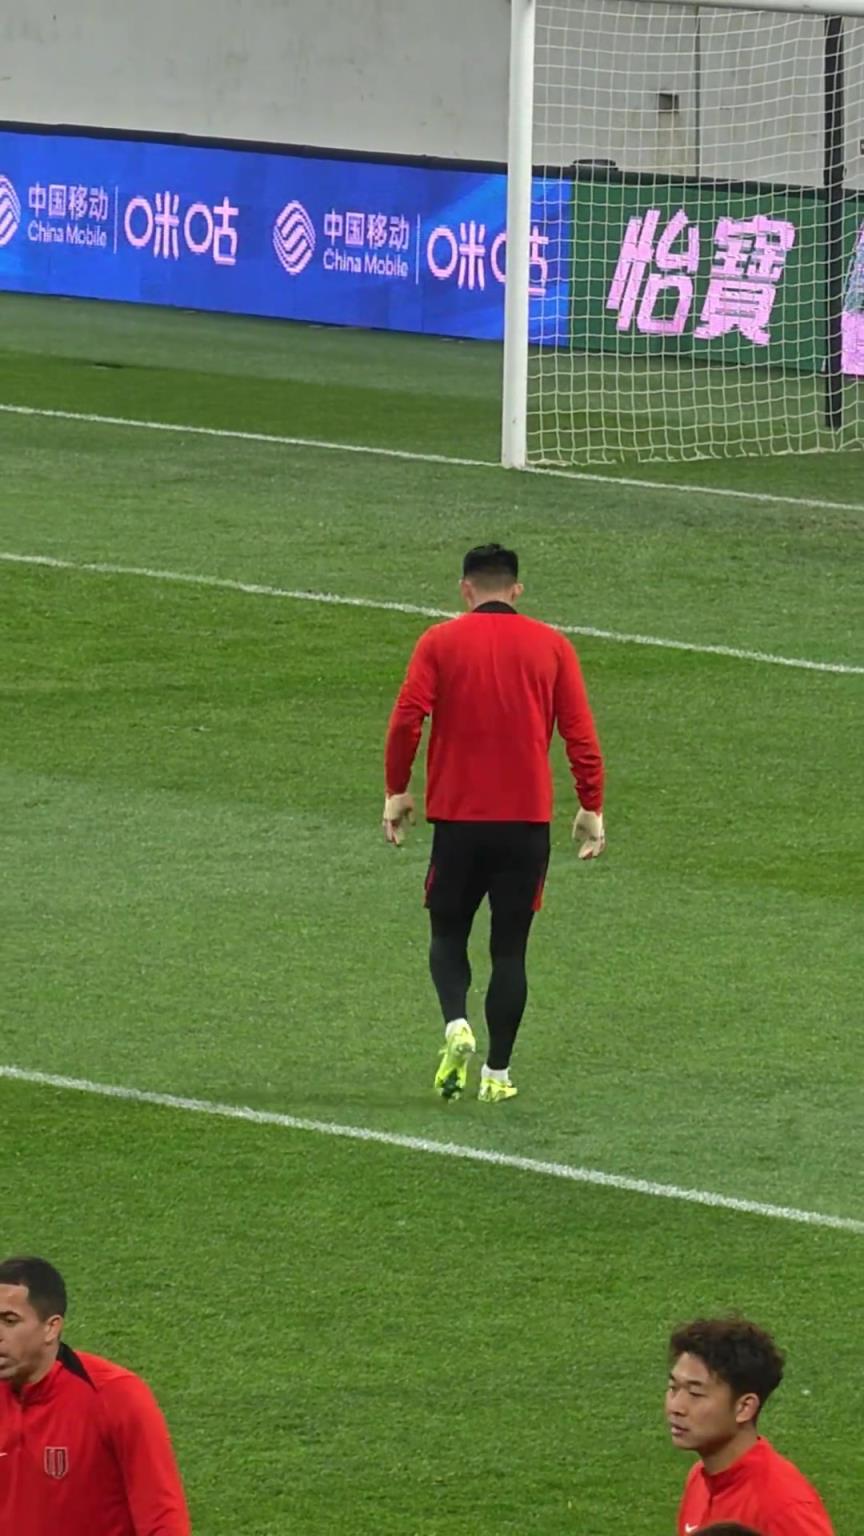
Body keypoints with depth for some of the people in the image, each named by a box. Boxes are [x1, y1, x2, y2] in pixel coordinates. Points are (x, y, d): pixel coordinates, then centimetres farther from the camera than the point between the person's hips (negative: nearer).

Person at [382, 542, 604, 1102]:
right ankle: (498, 1073, 7)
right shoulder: (551, 646, 3)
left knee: (448, 933, 14)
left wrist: (396, 793, 2)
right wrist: (592, 809, 7)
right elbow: (581, 734, 0)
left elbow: (406, 720, -8)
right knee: (510, 947, 9)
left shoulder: (440, 642, 0)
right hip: (527, 820, 1)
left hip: (457, 816, -1)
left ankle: (457, 1025, -13)